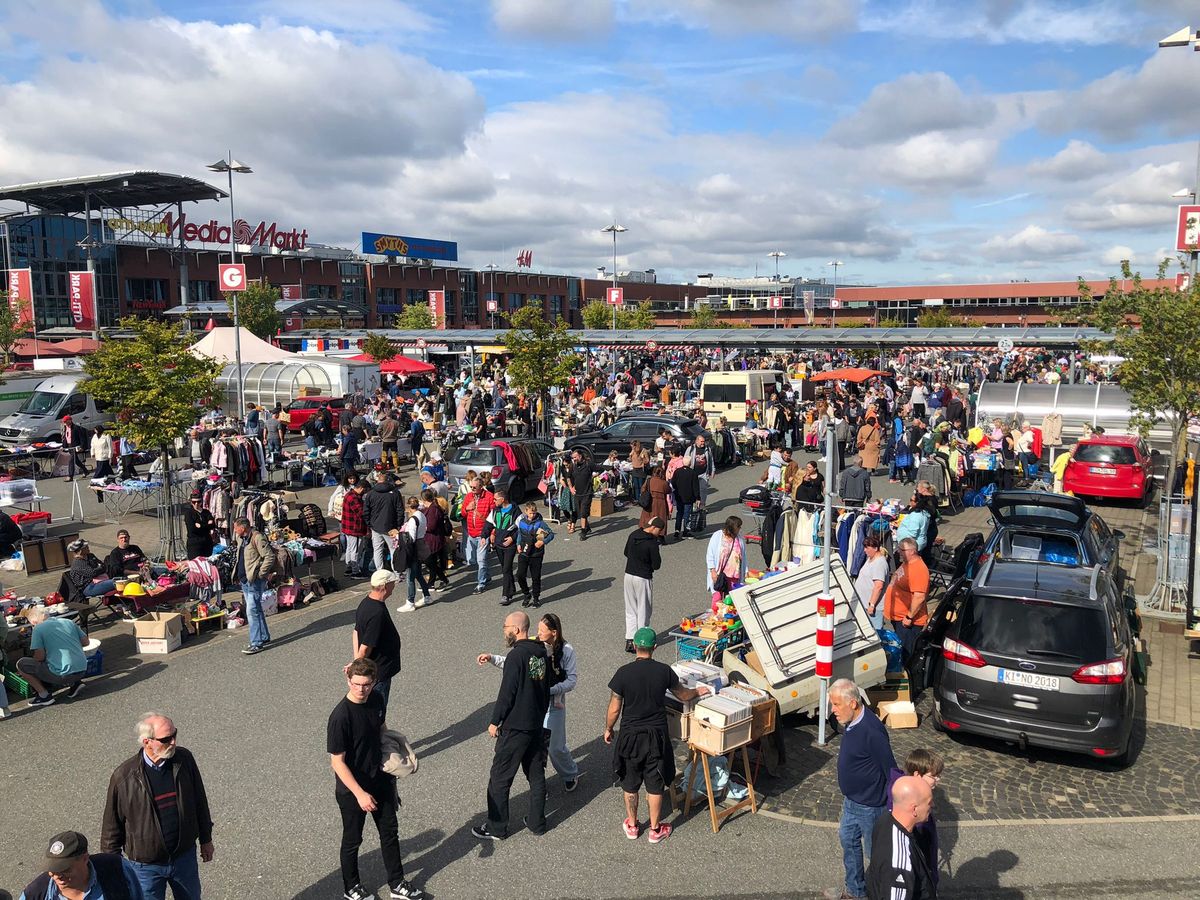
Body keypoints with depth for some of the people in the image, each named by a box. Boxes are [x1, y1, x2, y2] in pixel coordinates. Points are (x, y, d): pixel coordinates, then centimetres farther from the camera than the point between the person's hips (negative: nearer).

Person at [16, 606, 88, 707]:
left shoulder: (39, 628, -5)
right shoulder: (69, 622, 9)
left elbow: (40, 656, -8)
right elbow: (85, 642, 13)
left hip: (63, 675, -6)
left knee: (21, 664, 7)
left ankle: (44, 695, 6)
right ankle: (75, 683, 16)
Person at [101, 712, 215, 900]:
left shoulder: (184, 759, -13)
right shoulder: (123, 776, -21)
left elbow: (199, 800, 2)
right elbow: (112, 824, -7)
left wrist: (206, 839, 10)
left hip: (185, 856, 3)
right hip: (146, 865, -3)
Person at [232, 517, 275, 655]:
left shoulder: (257, 537, -15)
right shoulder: (241, 539, 13)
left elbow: (270, 556, -20)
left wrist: (260, 574, -17)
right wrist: (238, 575, 17)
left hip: (255, 581, -9)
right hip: (244, 580, 9)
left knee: (252, 611, -10)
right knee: (256, 609, 15)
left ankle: (256, 643, -6)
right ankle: (264, 637, 26)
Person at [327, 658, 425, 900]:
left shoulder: (377, 700, -9)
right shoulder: (340, 717, -29)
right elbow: (337, 762, -23)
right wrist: (360, 794, -22)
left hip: (380, 780, 6)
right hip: (352, 789, -6)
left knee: (390, 832, 17)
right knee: (352, 840, 14)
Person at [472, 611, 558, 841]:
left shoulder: (516, 655, -19)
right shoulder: (543, 654, 5)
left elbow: (507, 693, -19)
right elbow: (554, 681, 14)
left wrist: (495, 722, -9)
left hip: (515, 727, -8)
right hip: (537, 725, 8)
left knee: (500, 779, 4)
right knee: (536, 775, 16)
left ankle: (496, 828, 12)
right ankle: (537, 823, 25)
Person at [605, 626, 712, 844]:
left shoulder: (624, 673, -14)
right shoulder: (664, 671, -10)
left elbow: (614, 708, -8)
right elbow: (683, 695, 6)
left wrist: (608, 729, 10)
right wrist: (698, 691, 27)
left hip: (630, 736, -1)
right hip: (657, 735, 1)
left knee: (630, 784, 17)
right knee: (655, 784, 14)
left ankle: (632, 826, 30)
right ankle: (655, 829, 25)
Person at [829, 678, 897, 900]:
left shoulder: (871, 731, -32)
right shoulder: (851, 722, -5)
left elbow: (891, 770, -25)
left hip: (870, 805, -9)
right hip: (851, 800, 9)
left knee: (875, 851, 11)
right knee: (847, 840, 22)